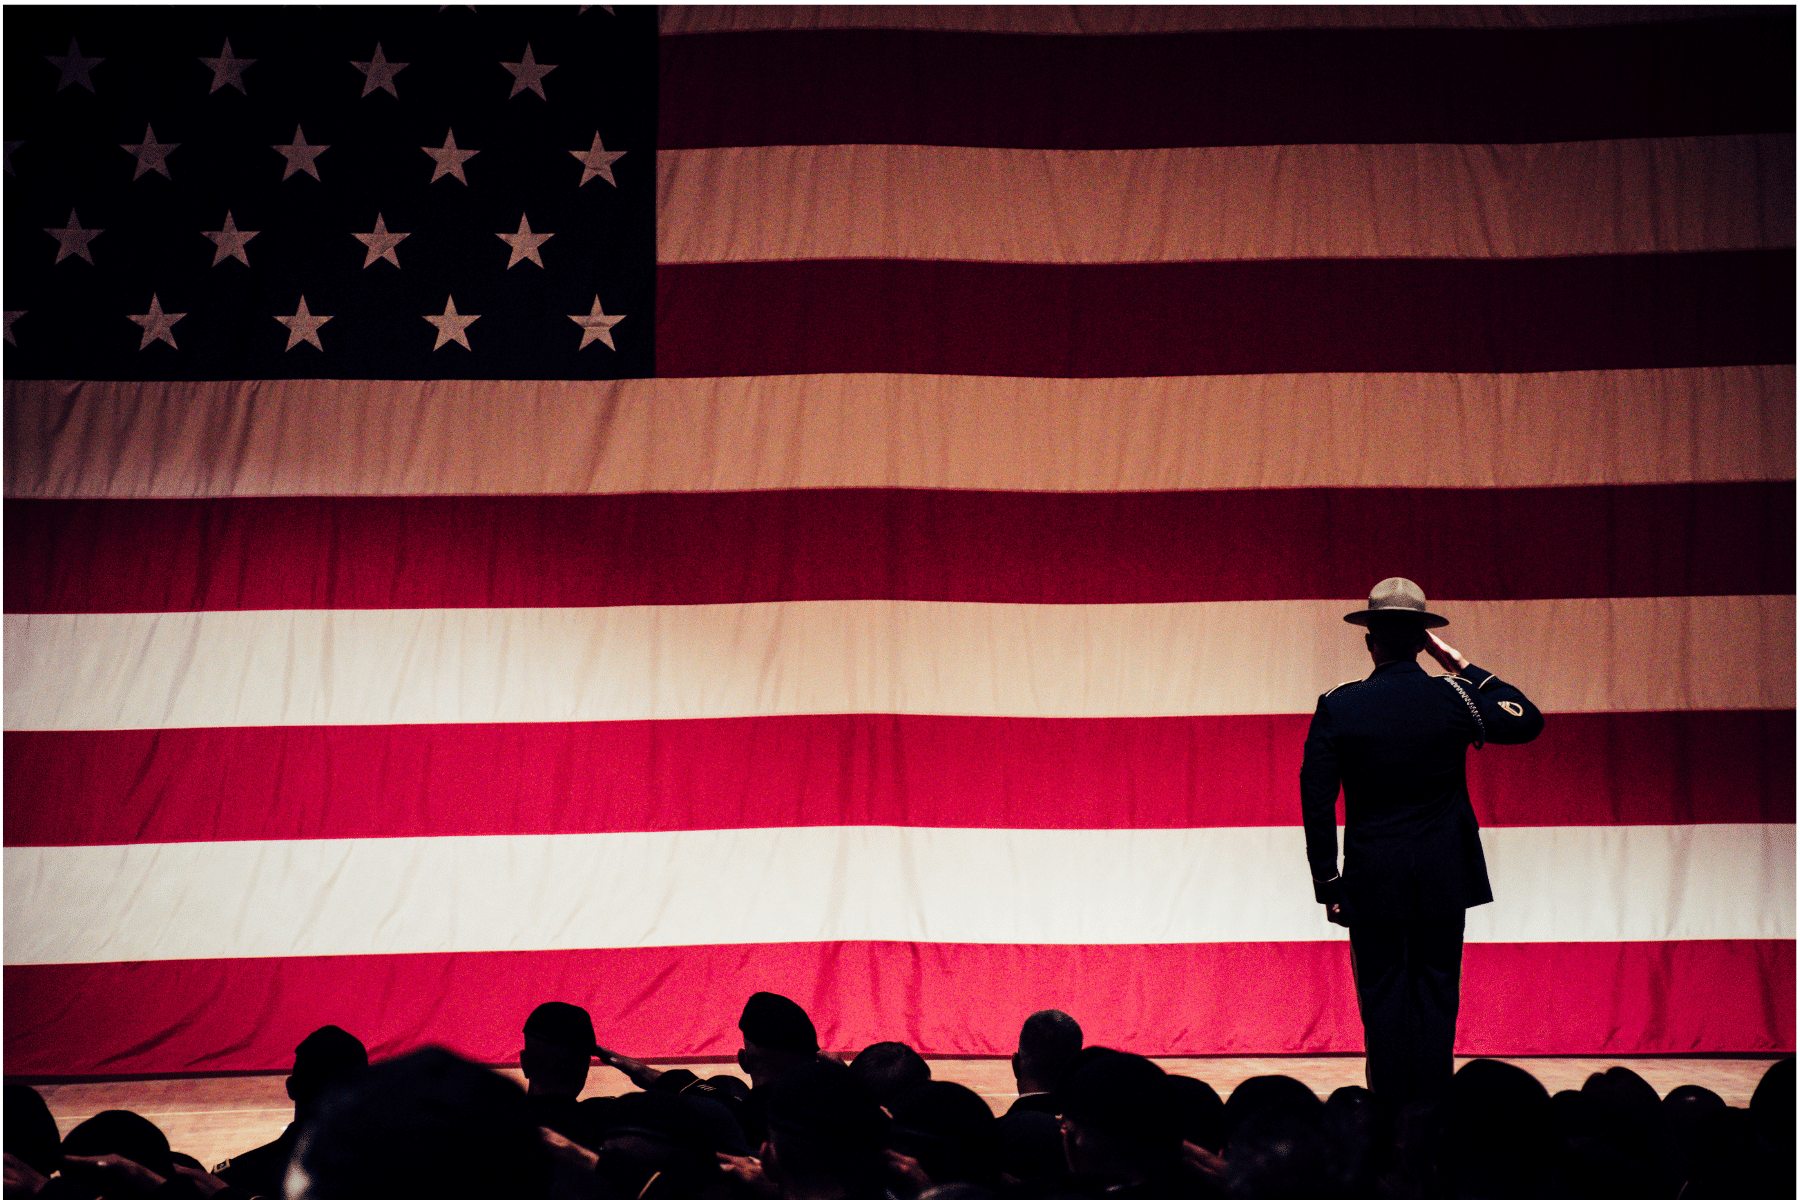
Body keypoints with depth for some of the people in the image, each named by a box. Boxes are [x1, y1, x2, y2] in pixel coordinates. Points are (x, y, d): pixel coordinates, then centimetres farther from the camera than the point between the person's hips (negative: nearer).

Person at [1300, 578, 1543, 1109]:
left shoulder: (1337, 707, -7)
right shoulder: (1454, 698, -6)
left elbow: (1316, 802, -5)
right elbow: (1528, 721, 12)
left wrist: (1327, 883, 3)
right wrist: (1462, 665, 8)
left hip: (1371, 881, -1)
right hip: (1444, 881, 1)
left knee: (1382, 1000, 5)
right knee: (1436, 996, 7)